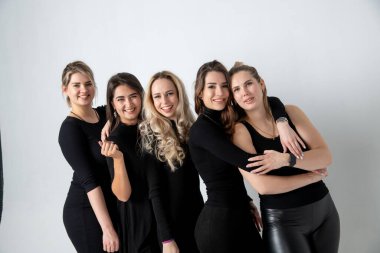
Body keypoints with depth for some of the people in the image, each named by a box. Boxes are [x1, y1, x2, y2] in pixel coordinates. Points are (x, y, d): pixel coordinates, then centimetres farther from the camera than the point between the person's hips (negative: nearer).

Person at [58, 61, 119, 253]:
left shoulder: (105, 114, 3)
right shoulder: (70, 128, -14)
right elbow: (89, 181, -20)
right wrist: (107, 229, -23)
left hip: (114, 206, 6)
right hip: (86, 212, -6)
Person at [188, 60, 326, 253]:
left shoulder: (226, 119, 9)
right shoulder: (201, 128, -15)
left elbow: (272, 101, 5)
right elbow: (250, 163, -22)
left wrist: (282, 124, -16)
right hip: (219, 222, -8)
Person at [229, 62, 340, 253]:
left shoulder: (290, 112, 0)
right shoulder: (240, 131, -11)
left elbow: (325, 156, -8)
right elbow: (263, 186, -21)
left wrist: (286, 159, -24)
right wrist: (312, 175, -12)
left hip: (324, 210, 4)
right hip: (282, 221, -3)